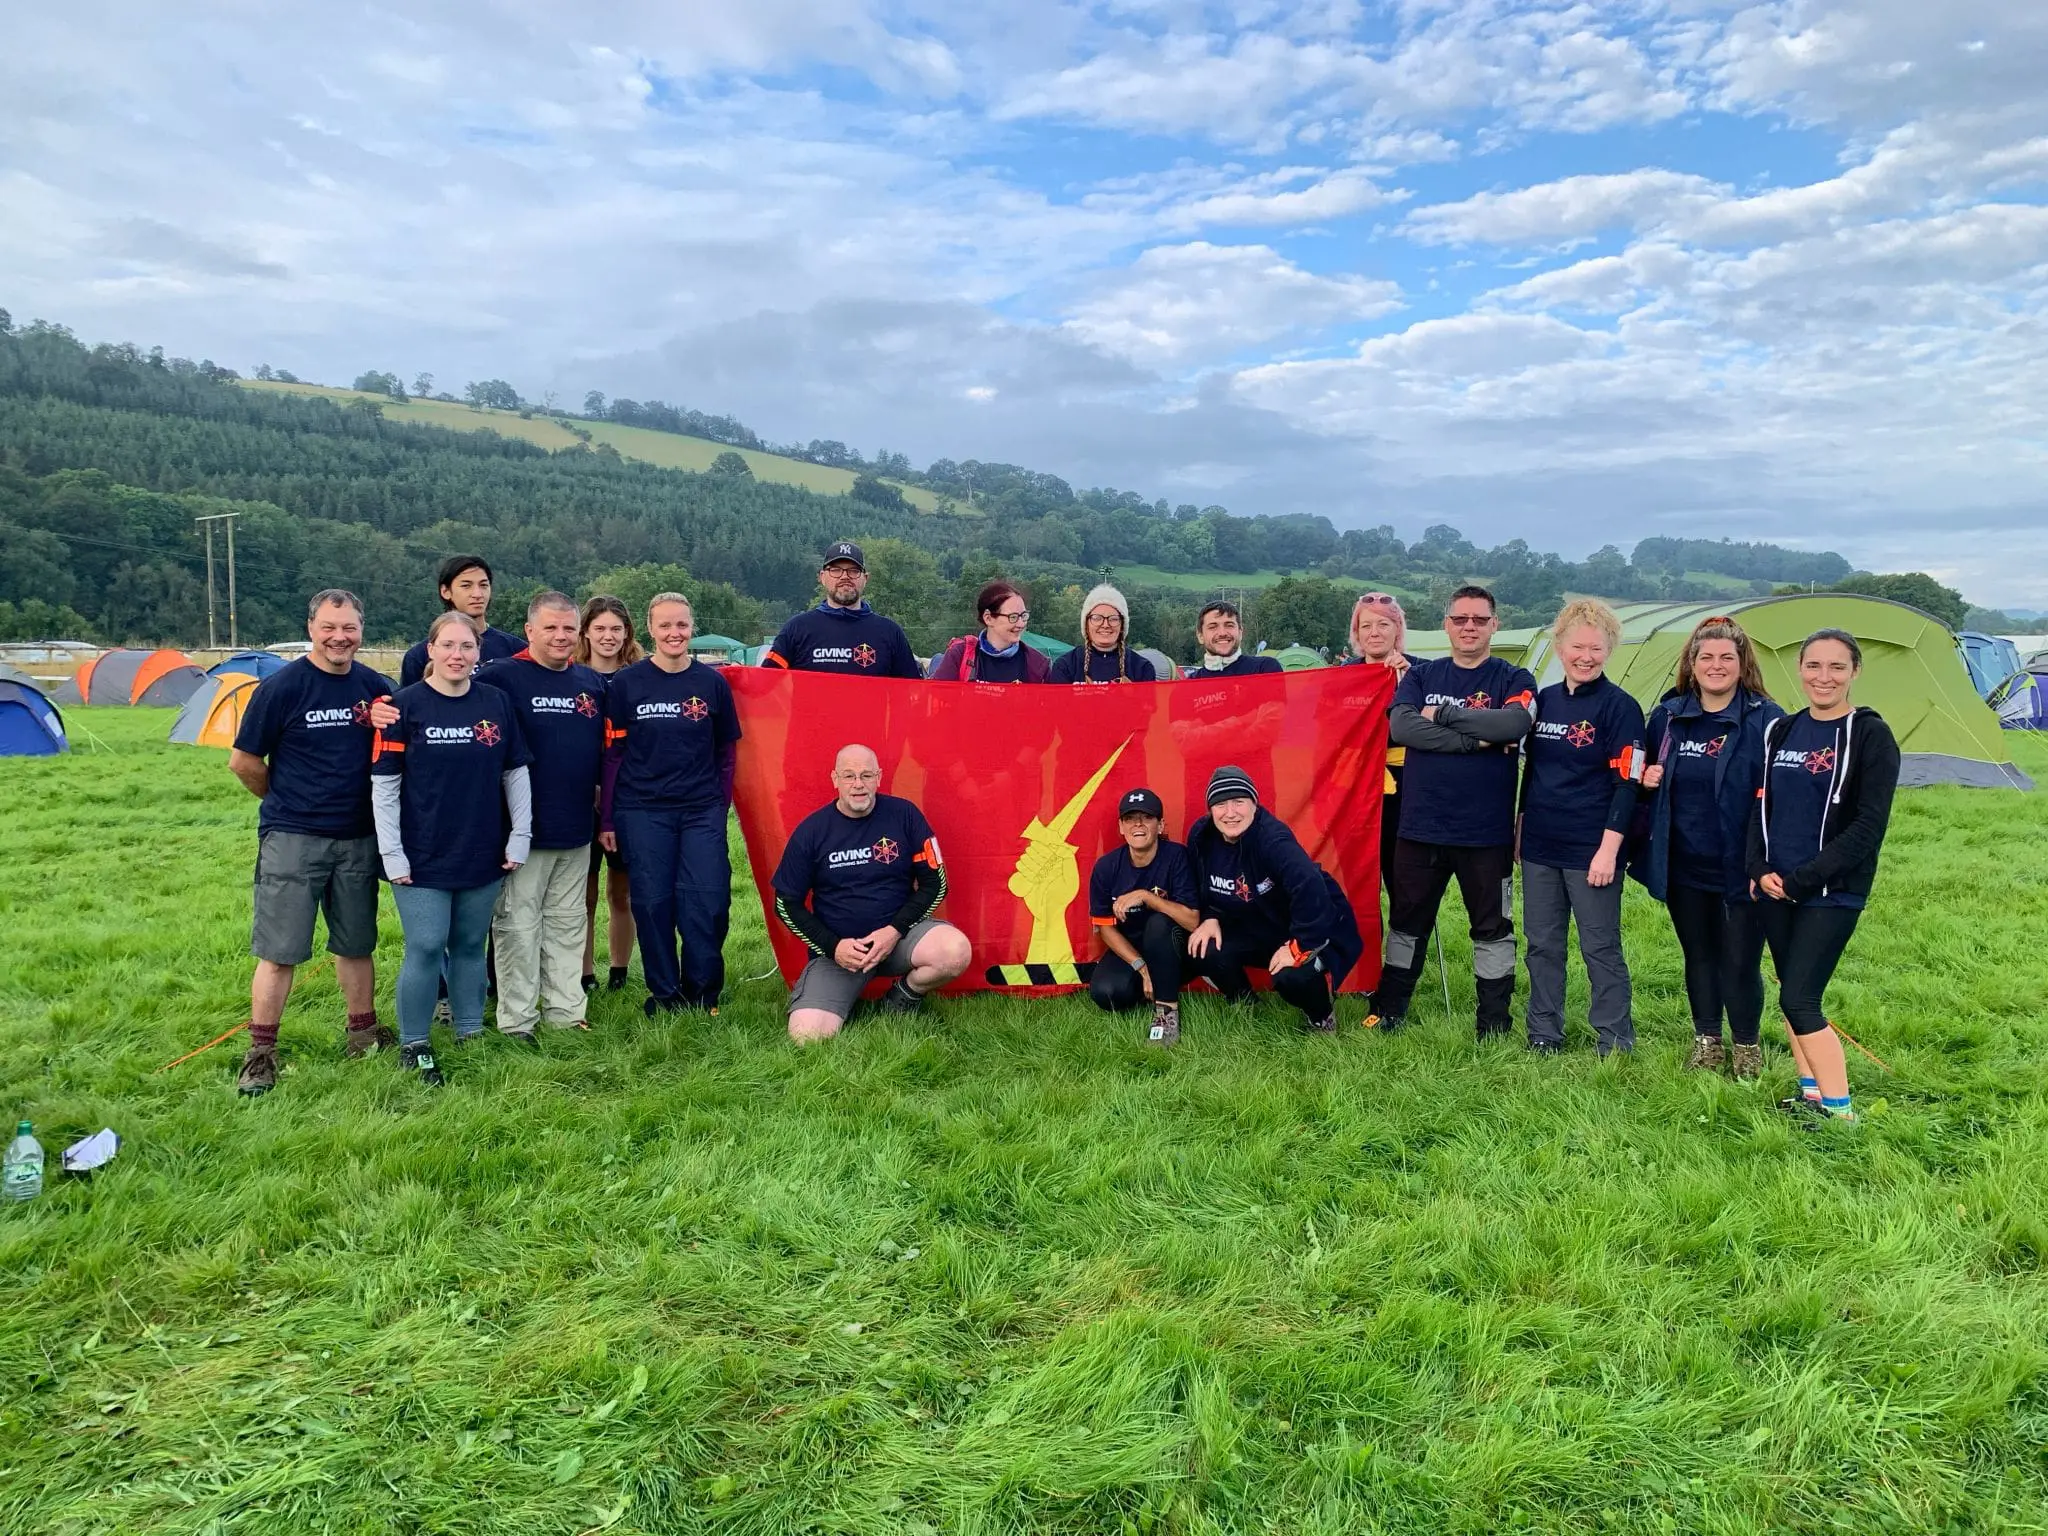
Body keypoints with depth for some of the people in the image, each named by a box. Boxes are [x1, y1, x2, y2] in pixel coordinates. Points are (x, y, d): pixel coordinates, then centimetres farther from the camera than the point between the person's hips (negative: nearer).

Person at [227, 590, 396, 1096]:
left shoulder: (375, 687, 3)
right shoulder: (282, 685, -9)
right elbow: (244, 762, -3)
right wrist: (285, 800, 6)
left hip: (359, 838, 4)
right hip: (293, 839, -4)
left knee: (356, 943, 15)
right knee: (279, 951, 0)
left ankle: (363, 1034, 28)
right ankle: (260, 1054, 10)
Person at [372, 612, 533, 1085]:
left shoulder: (497, 702, 3)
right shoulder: (406, 705, -5)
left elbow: (516, 773, 8)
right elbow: (384, 785, -6)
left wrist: (520, 837, 4)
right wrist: (392, 853, -9)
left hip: (484, 855, 3)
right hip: (423, 857, -3)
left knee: (471, 944, 13)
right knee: (425, 948, -2)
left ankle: (471, 1032, 27)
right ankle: (414, 1045, 13)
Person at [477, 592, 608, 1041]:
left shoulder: (592, 683, 10)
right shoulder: (501, 676, -7)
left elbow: (607, 751, 18)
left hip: (577, 830, 5)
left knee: (567, 922, 13)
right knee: (518, 924, 2)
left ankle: (566, 1011, 23)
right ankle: (516, 1021, 12)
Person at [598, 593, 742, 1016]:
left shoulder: (712, 682, 5)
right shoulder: (626, 684, 2)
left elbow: (727, 750, 11)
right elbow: (612, 754, 3)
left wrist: (721, 805, 5)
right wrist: (607, 818, 1)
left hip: (703, 811, 1)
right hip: (642, 811, 0)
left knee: (708, 901, -4)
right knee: (653, 903, 3)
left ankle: (702, 992, 14)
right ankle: (665, 994, 18)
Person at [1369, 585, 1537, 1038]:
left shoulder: (1513, 679, 2)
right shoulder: (1421, 675, 7)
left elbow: (1514, 722, -20)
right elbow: (1400, 727, -12)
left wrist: (1442, 714, -14)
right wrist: (1475, 739, -17)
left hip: (1487, 831, -2)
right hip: (1420, 826, 2)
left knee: (1493, 927, 8)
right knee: (1407, 921, 13)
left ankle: (1495, 1024, 21)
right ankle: (1388, 1012, 26)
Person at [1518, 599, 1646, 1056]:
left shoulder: (1620, 706, -8)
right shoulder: (1544, 700, 9)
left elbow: (1626, 784, -12)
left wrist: (1609, 848, -17)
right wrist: (1520, 828, 16)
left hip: (1591, 851, -6)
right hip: (1539, 847, 6)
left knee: (1601, 947, 2)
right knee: (1542, 944, 12)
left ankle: (1615, 1044, 14)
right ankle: (1544, 1035, 24)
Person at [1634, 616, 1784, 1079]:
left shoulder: (1765, 719, -8)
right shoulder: (1668, 715, 5)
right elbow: (1645, 775, 18)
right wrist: (1647, 781, -5)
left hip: (1741, 867, -4)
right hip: (1683, 867, 4)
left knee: (1740, 961, 4)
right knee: (1698, 955, 16)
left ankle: (1747, 1046, 25)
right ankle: (1706, 1040, 32)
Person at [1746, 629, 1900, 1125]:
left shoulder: (1870, 736, -8)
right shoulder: (1780, 732, 9)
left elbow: (1868, 827, -14)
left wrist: (1802, 879, -16)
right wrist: (1760, 870, -4)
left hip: (1832, 893, -6)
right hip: (1775, 890, 6)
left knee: (1799, 999, -10)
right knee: (1794, 995, 12)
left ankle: (1840, 1111, 1)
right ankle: (1811, 1095, 25)